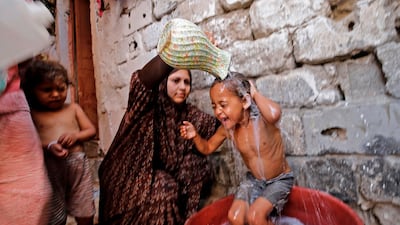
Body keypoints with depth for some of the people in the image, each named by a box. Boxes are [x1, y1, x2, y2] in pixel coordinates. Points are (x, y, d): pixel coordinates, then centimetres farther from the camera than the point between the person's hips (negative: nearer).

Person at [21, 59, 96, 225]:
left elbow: (91, 130, 9)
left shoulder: (73, 108, 11)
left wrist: (76, 135, -11)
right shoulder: (32, 114, 5)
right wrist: (48, 146, -21)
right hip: (49, 167, -1)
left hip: (77, 163, 2)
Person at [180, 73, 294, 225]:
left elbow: (274, 113, -56)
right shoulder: (227, 128, -12)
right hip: (253, 179, 5)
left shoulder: (262, 119, -28)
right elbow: (208, 148, 5)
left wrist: (255, 93, -36)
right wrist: (195, 136, -16)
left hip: (279, 180, -5)